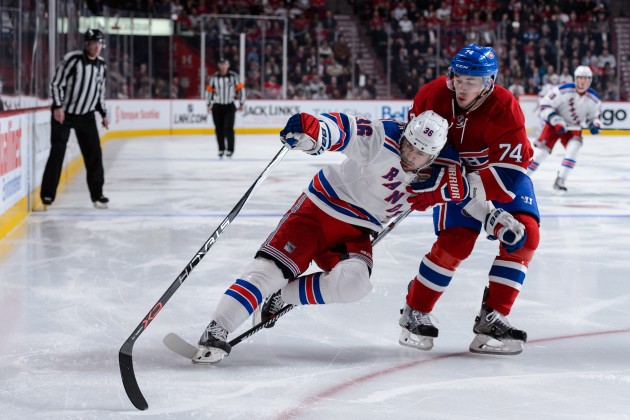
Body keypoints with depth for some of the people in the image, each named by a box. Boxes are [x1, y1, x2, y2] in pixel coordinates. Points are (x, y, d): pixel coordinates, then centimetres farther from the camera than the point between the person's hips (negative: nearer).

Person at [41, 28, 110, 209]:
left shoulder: (102, 65, 4)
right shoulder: (72, 59, -16)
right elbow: (56, 83, -14)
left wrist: (103, 114, 13)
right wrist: (57, 107, -21)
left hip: (86, 115, 6)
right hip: (63, 113, -6)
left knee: (94, 153, 2)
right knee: (57, 152, -7)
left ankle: (97, 194, 12)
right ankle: (47, 195, -2)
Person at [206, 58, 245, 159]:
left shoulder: (234, 76, -4)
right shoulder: (214, 77, 3)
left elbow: (240, 88, 1)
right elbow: (210, 90, 10)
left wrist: (241, 103, 3)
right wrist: (209, 104, 9)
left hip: (229, 106, -3)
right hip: (217, 106, 3)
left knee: (228, 128, -12)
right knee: (219, 129, 5)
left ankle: (230, 149, -7)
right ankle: (221, 150, 16)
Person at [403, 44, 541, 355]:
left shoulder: (505, 110, -32)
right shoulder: (433, 96, -23)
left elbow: (508, 172, -35)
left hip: (502, 169, 0)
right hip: (457, 169, 0)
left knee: (524, 235, -18)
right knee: (455, 242, -17)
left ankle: (491, 319, -10)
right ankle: (414, 313, 1)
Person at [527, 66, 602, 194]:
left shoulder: (594, 98, -9)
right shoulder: (564, 91, -23)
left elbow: (594, 115, 7)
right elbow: (545, 104, -19)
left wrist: (595, 124, -15)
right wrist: (555, 120, -28)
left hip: (573, 128, 3)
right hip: (554, 125, -3)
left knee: (574, 148, -24)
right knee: (541, 151, -10)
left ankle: (560, 181, -16)